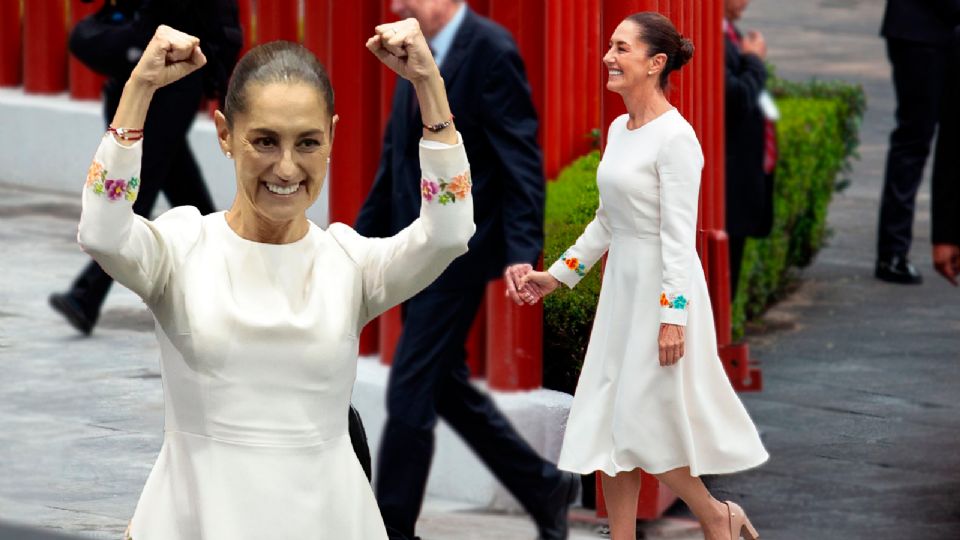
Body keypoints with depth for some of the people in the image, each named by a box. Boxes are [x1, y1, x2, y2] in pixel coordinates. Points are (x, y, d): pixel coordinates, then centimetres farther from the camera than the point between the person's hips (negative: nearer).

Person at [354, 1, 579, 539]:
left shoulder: (491, 51, -13)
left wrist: (523, 249, -25)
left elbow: (522, 158, -17)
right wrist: (363, 242, 17)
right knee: (447, 387, 14)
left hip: (459, 251, -9)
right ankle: (545, 487, 26)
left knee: (410, 392, -7)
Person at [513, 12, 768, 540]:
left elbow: (679, 235, -19)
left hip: (662, 290, -9)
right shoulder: (618, 130, 8)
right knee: (608, 424, 8)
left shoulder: (675, 137, -17)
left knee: (643, 423, -2)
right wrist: (557, 275, 19)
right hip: (621, 286, 9)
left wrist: (673, 316, -22)